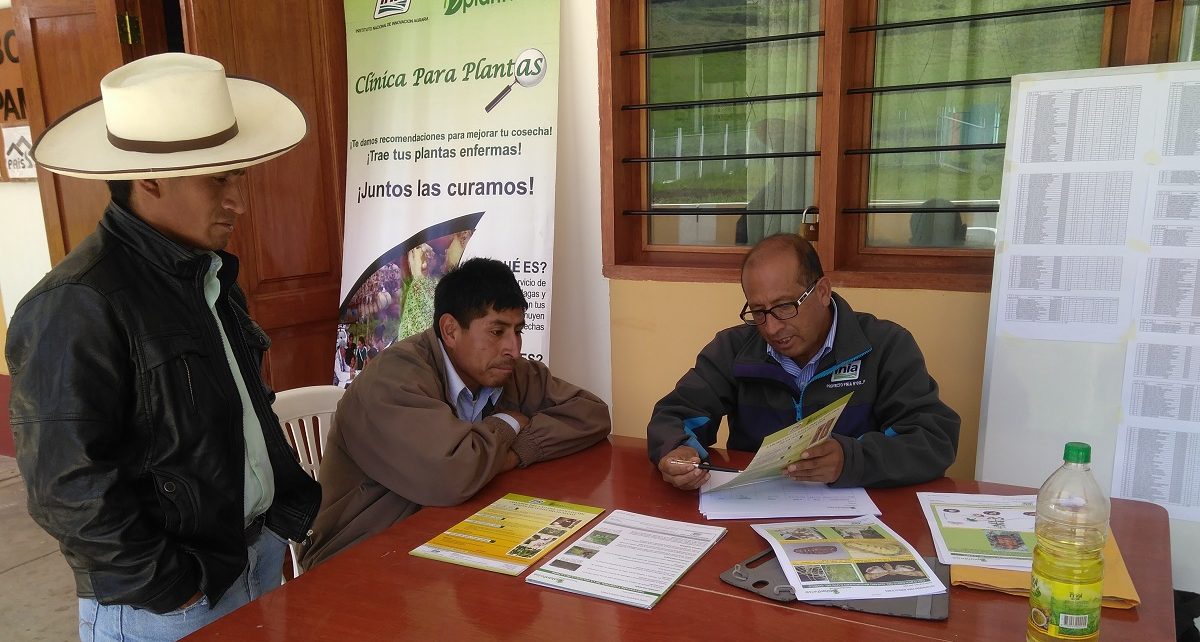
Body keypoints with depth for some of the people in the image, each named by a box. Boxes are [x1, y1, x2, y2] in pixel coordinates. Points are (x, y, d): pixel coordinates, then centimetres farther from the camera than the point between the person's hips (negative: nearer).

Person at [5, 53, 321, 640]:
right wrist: (168, 588, -15)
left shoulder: (208, 271, 5)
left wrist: (292, 505, 8)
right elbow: (68, 486, -22)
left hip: (260, 551, 8)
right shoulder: (76, 305, -22)